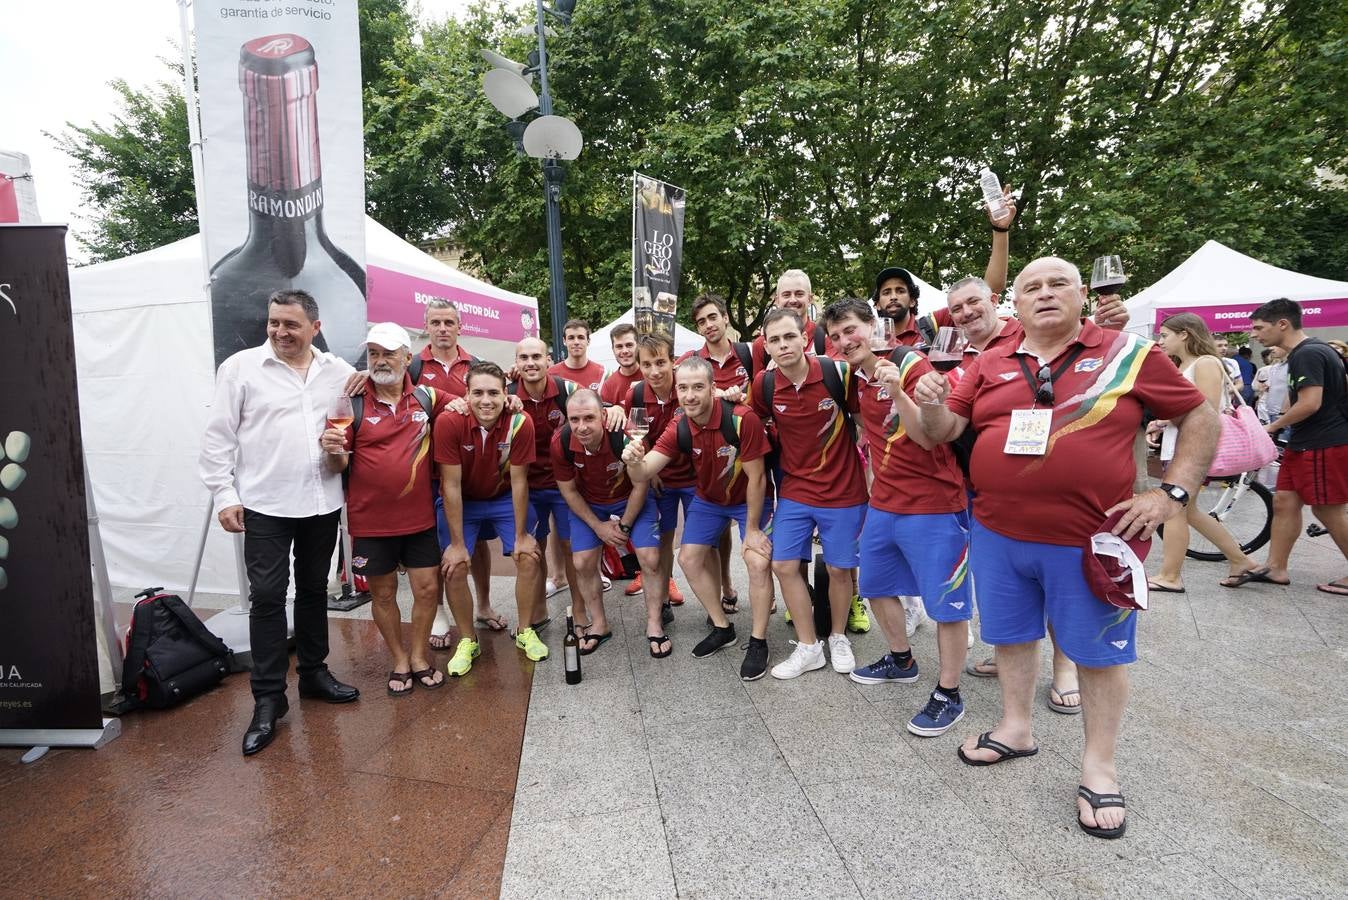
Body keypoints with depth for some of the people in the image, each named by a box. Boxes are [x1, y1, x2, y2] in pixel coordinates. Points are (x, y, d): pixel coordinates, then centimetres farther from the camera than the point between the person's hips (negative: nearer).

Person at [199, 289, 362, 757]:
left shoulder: (339, 371, 5)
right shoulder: (240, 367, -2)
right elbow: (218, 437, -2)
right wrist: (224, 494, -7)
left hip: (322, 503, 3)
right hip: (264, 505, -3)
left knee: (314, 589, 14)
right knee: (267, 596, -2)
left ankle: (313, 672, 30)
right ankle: (268, 698, 10)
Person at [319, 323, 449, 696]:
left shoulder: (427, 398, 0)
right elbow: (339, 464, -6)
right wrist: (332, 450, -26)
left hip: (419, 517, 2)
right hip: (371, 520, -2)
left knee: (428, 588, 7)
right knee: (382, 592, 11)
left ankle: (419, 657, 28)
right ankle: (399, 661, 30)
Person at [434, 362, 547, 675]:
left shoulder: (520, 423, -27)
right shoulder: (449, 422, -30)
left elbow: (518, 481, -17)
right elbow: (451, 485, -24)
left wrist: (521, 535, -11)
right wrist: (457, 543, -19)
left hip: (505, 498, 1)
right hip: (461, 501, -1)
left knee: (529, 558, -6)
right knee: (455, 567, -9)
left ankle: (525, 632, 17)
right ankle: (467, 641, 14)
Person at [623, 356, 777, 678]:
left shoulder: (742, 419, -32)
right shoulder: (678, 429, -18)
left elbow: (755, 478, -24)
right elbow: (643, 474, -23)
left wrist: (752, 529, -18)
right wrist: (634, 461, -47)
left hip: (750, 499, -5)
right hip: (708, 499, 5)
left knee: (758, 562, -19)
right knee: (689, 558, 3)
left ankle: (758, 642, 1)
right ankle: (722, 627, 22)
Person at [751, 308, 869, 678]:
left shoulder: (839, 373, -15)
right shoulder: (764, 384, -8)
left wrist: (867, 469, -2)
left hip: (843, 491, -3)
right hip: (794, 491, 3)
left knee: (839, 569, 8)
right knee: (784, 565, 3)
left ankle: (838, 638, 33)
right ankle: (808, 647, 20)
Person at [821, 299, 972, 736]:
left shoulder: (911, 364, -14)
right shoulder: (854, 377, 6)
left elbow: (928, 438, -20)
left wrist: (897, 392, -34)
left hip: (933, 506, -8)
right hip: (883, 504, 8)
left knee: (946, 600, 2)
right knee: (876, 584, 20)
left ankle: (948, 694, 17)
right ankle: (901, 660, 41)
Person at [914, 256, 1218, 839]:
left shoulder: (1130, 355, -2)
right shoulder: (990, 365, 4)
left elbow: (1201, 419, 4)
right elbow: (943, 432, 4)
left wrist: (1172, 494, -6)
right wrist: (931, 403, -18)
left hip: (1090, 540, -2)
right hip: (998, 535, 3)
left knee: (1099, 651, 11)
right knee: (1011, 635, 17)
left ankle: (1099, 767, 30)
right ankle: (1016, 729, 39)